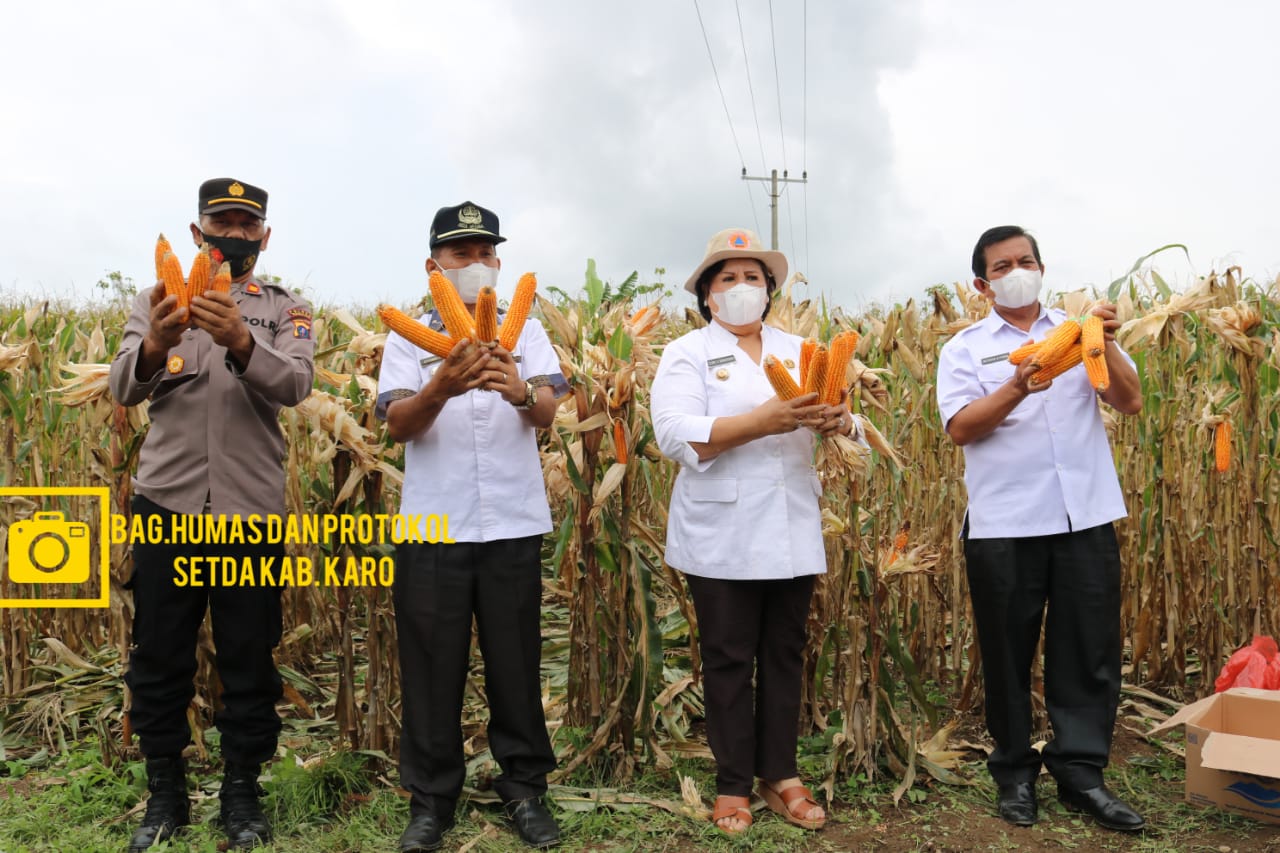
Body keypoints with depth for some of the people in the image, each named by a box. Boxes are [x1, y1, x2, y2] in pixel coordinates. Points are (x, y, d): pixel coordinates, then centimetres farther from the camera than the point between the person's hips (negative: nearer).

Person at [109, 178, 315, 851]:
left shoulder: (286, 311, 5)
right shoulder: (156, 303, 8)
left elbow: (295, 385, -14)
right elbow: (123, 389, -7)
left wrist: (240, 342, -34)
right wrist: (155, 344, -30)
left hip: (251, 510, -1)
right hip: (166, 504, 1)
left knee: (249, 661, 7)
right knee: (158, 657, 9)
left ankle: (242, 791, 24)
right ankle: (165, 793, 27)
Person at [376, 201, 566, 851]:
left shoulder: (525, 332, 6)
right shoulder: (407, 337, 4)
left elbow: (547, 413, -9)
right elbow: (398, 426, -11)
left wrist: (519, 391, -33)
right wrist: (441, 388, -32)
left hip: (513, 527, 1)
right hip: (434, 529, 0)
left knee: (516, 665, 9)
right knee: (432, 668, 8)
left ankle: (524, 788, 26)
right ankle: (431, 798, 25)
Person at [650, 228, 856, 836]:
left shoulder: (797, 350, 12)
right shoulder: (686, 354, -2)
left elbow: (846, 420, 8)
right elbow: (675, 437, -17)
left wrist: (835, 419, -17)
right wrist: (762, 422, -26)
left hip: (793, 533, 4)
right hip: (722, 539, -4)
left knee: (785, 655, 12)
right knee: (729, 661, 6)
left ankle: (780, 775, 27)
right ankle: (733, 785, 21)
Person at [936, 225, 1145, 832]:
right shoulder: (965, 348, 4)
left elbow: (1131, 404, 3)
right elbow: (960, 428, -10)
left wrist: (1107, 347, -14)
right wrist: (1019, 387, -24)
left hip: (1087, 517, 2)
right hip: (1004, 525, -2)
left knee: (1091, 649, 7)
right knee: (1008, 652, 8)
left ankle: (1081, 772, 21)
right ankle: (1014, 773, 23)